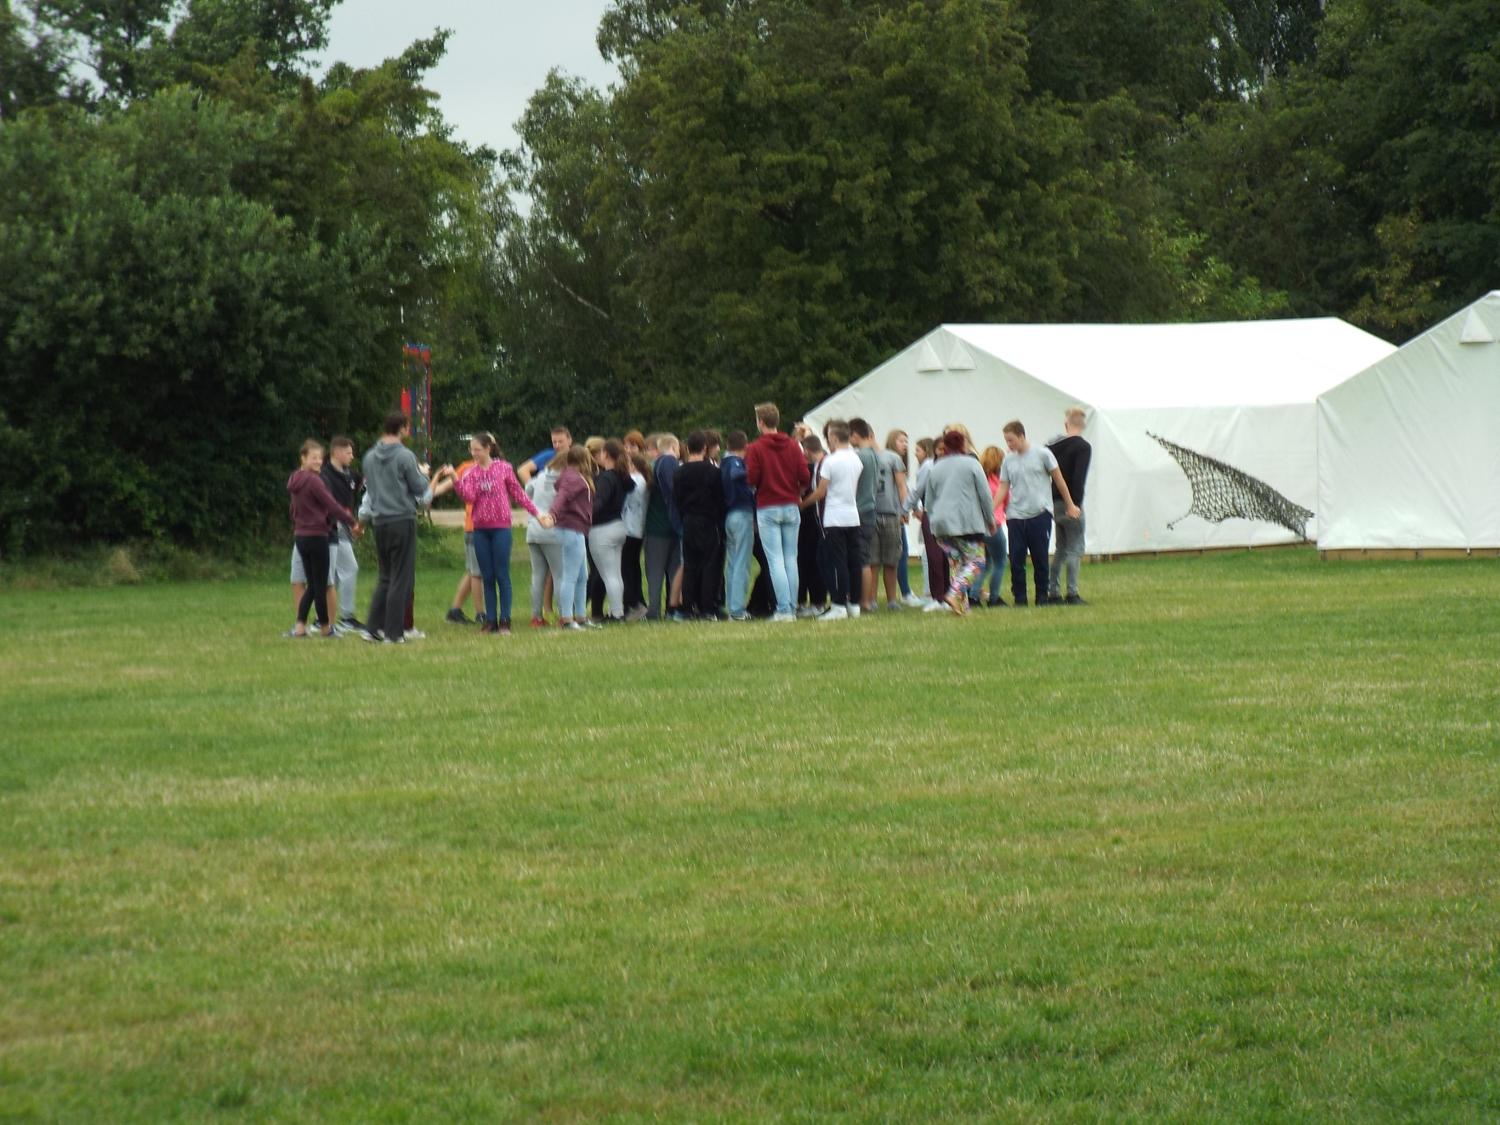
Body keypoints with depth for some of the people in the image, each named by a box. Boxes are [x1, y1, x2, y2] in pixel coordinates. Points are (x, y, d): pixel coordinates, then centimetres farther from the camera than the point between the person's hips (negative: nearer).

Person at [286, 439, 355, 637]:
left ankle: (300, 626, 6)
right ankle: (325, 627, 11)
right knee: (320, 585, 2)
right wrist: (352, 521, -4)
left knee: (312, 584, 13)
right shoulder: (313, 481, -17)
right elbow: (331, 505, -15)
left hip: (300, 537, 8)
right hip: (316, 537, -8)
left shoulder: (295, 481, 10)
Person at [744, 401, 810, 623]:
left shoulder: (756, 449, -6)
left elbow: (751, 479, -11)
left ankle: (783, 609, -9)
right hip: (791, 507, 3)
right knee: (791, 559, 9)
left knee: (775, 561, -3)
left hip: (767, 509, -3)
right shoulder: (793, 447, 3)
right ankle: (792, 608, 7)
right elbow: (805, 476, -2)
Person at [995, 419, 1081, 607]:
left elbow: (1059, 480, 5)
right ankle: (1019, 597, 7)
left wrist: (1070, 506, 7)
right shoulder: (1008, 462, 9)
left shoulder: (1042, 454, -1)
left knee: (1040, 559, 1)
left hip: (1039, 514, -3)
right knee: (1016, 560, -1)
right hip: (1015, 516, 3)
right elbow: (1003, 489, 8)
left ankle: (1042, 596, 10)